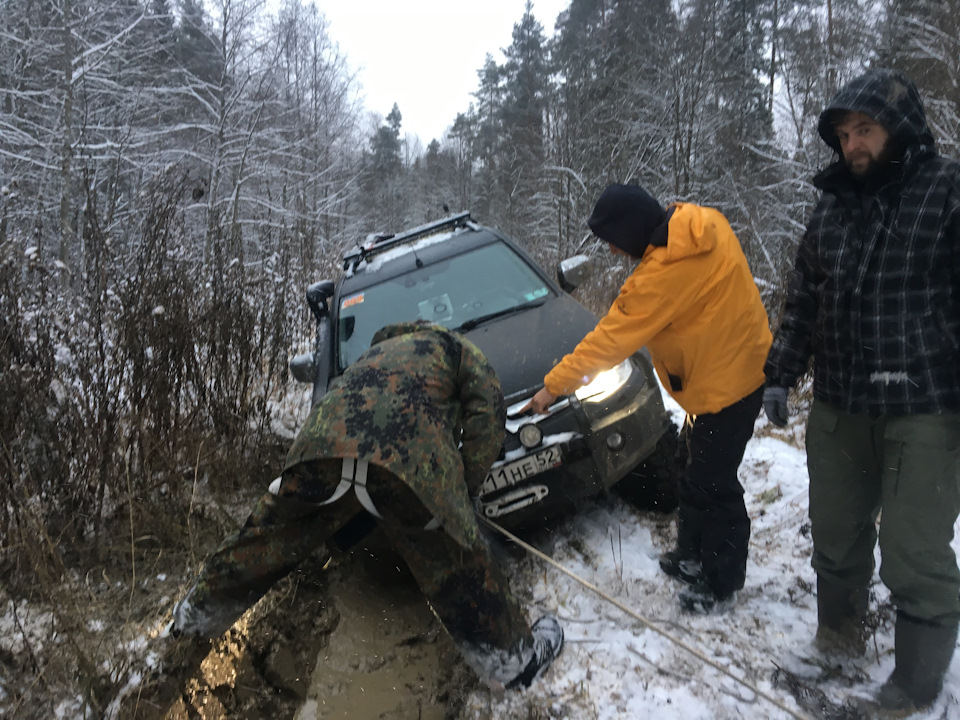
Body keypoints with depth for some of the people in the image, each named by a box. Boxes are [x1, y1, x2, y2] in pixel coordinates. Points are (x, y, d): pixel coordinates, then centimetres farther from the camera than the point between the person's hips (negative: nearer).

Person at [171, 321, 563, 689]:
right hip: (411, 459, -4)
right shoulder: (458, 348, 29)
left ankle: (197, 614, 43)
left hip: (324, 444, 4)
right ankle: (516, 658, 28)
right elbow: (488, 414, 12)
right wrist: (466, 483, 21)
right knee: (457, 570, 12)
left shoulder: (376, 349, 43)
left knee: (267, 542, 23)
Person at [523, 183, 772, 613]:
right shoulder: (702, 223, -2)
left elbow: (610, 339, -23)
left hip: (725, 381, -10)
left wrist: (554, 385, -14)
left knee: (711, 484, 4)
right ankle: (692, 554, 38)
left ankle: (722, 580, 24)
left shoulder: (665, 272, -29)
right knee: (700, 469, 21)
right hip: (738, 363, 10)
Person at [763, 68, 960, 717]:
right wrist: (780, 378, 12)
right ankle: (838, 641, 38)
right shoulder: (833, 206, 10)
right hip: (837, 407, 6)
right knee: (835, 536, 16)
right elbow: (803, 301, 15)